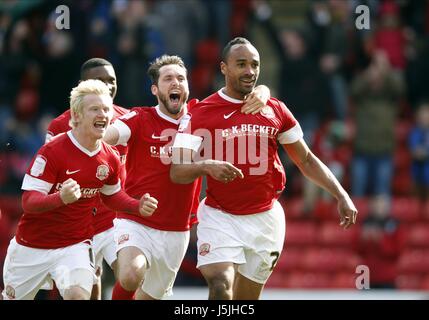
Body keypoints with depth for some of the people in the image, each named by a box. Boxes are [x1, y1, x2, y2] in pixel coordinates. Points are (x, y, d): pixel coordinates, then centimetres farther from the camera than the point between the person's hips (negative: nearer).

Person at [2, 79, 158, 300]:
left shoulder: (110, 159, -3)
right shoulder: (52, 151, -19)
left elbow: (111, 195, 19)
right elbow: (28, 202, -23)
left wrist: (138, 206, 0)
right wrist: (61, 197, -42)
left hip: (74, 246, 2)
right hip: (32, 248, -2)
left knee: (78, 295, -25)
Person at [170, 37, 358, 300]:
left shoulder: (275, 110, 5)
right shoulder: (201, 113, -5)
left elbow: (307, 161, 13)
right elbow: (177, 172, -12)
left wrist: (342, 196, 3)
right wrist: (206, 166, -33)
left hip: (266, 218, 3)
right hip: (219, 218, -3)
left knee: (246, 298, 8)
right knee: (221, 288, -23)